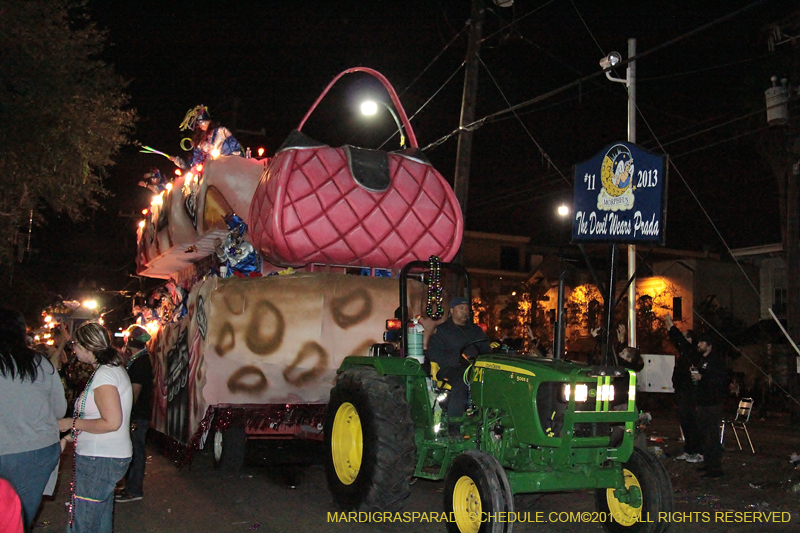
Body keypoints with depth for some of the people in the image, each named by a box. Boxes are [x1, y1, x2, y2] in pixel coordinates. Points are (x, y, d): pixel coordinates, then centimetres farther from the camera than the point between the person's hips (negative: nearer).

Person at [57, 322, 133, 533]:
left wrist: (72, 423, -12)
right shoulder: (112, 369, 14)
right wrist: (68, 438, 14)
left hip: (100, 460, -10)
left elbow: (111, 423, -24)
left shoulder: (104, 374, -17)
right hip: (104, 456, 10)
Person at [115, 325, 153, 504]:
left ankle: (134, 490, 5)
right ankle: (132, 486, 27)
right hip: (138, 414, 10)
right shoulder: (139, 360, 14)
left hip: (137, 415, -10)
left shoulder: (139, 362, -18)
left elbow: (135, 390, -21)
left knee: (136, 451, -3)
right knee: (134, 451, 17)